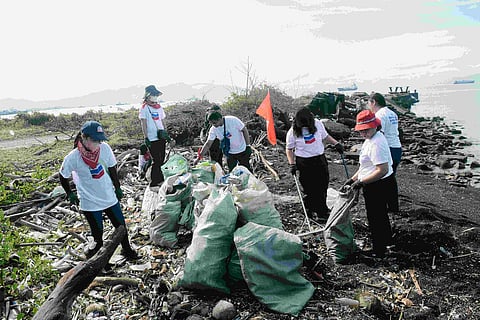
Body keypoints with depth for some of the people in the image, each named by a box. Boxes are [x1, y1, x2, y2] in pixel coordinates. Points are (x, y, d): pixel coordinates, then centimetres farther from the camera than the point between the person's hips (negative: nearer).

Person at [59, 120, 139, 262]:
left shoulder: (105, 148, -13)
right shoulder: (73, 157, -20)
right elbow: (63, 176, -2)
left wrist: (117, 188, 11)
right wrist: (70, 194, 8)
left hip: (110, 197, 4)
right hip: (90, 202, -3)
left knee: (121, 225, 15)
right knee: (97, 232, 8)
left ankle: (127, 250, 37)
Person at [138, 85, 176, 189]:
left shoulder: (159, 107, 14)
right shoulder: (144, 107, -5)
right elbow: (143, 124, -8)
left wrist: (167, 136, 17)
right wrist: (146, 138, -14)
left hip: (161, 137, 6)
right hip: (152, 138, -6)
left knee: (161, 160, 11)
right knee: (156, 161, -8)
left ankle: (160, 180, 24)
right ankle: (153, 184, 0)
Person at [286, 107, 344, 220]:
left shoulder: (318, 124, -4)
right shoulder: (292, 132, -12)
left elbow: (325, 136, 14)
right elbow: (289, 149, -4)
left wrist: (336, 143, 7)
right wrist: (292, 164, -13)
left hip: (320, 159, 4)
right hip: (304, 163, -4)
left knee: (323, 186, 13)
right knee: (309, 190, 1)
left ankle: (322, 212, 31)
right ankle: (310, 212, 18)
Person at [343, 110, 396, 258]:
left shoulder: (376, 144, -27)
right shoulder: (371, 139, 7)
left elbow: (383, 170, -32)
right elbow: (367, 166, 15)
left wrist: (361, 182, -27)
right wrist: (353, 179, 11)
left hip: (378, 186, -10)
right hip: (381, 185, 10)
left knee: (375, 217, 6)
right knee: (381, 213, 27)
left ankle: (379, 251, 24)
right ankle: (386, 240, 49)